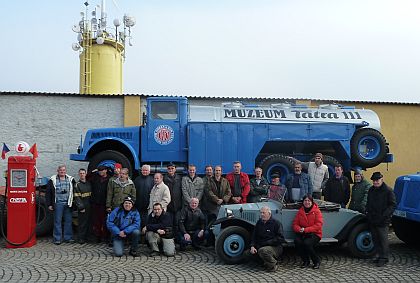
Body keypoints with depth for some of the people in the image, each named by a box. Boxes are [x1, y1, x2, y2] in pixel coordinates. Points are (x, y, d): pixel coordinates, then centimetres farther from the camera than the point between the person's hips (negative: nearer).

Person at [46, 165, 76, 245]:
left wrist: (73, 202, 5)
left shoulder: (71, 179, 10)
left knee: (68, 221, 7)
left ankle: (68, 237, 15)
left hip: (68, 204, 3)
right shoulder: (53, 180, 3)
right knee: (57, 221, 1)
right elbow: (48, 193, 3)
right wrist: (49, 204, -2)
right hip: (58, 203, -3)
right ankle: (57, 239, 7)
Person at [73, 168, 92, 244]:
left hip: (89, 207, 5)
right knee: (82, 223, -4)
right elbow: (76, 198, -9)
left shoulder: (89, 183, 13)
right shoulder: (77, 185, -3)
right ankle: (80, 238, 3)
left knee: (88, 222, 8)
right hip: (82, 208, -5)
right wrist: (81, 207, -15)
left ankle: (87, 237, 17)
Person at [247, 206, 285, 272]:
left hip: (275, 247, -7)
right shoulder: (259, 222, 10)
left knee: (262, 251, -37)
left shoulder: (276, 223, -10)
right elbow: (254, 236, 12)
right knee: (248, 253, -7)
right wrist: (252, 246, -7)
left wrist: (265, 243, -19)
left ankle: (272, 266, -12)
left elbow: (280, 239, -17)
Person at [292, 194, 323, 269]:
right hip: (302, 234, 4)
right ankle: (305, 261, -6)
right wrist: (299, 229, -16)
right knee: (297, 241, -27)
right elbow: (295, 224, 8)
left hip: (315, 234, -3)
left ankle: (317, 260, -5)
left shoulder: (317, 211, -4)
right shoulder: (300, 211, 7)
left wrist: (305, 230, -20)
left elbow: (318, 225, -12)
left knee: (307, 243, -32)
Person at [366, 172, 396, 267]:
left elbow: (393, 205, -10)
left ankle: (384, 258, 4)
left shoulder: (388, 191, -8)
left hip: (383, 221, -7)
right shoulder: (371, 190, 14)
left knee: (383, 239, -3)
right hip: (372, 220, 7)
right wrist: (367, 211, 10)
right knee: (375, 239, 12)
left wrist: (385, 215, -18)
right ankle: (379, 255, 23)